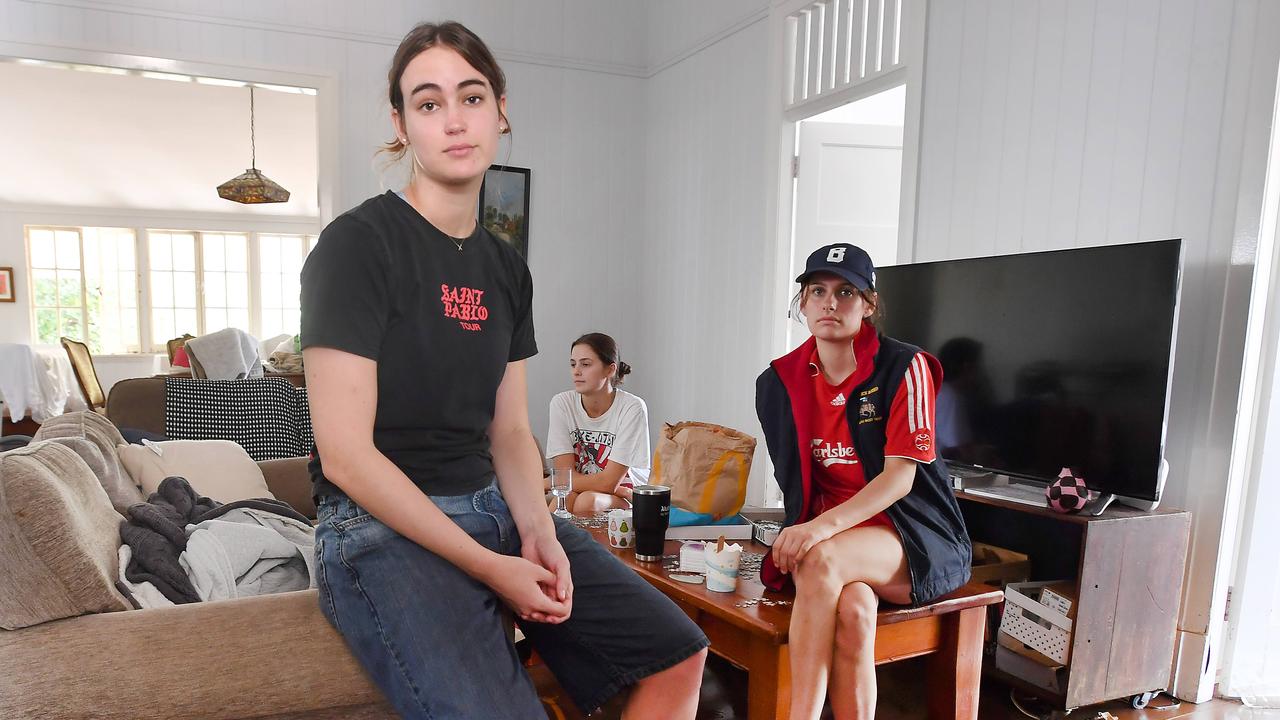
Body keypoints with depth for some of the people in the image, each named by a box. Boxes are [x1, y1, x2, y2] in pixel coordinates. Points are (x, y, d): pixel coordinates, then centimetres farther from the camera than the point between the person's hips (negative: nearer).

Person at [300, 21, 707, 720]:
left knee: (678, 655, 2)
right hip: (382, 527, -6)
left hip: (493, 507, 7)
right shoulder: (357, 244, -11)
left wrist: (537, 531, -9)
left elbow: (510, 430, 10)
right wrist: (491, 567, -17)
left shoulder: (506, 268, 9)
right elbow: (345, 453, -16)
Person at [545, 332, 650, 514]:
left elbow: (609, 482, -18)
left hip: (628, 498, -2)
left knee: (588, 501, -33)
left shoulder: (632, 408, -17)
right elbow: (565, 475, -9)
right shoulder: (562, 403, -8)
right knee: (563, 500, -31)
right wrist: (619, 490, -18)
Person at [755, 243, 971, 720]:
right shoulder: (780, 381, 4)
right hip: (828, 534, 3)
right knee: (854, 607, -32)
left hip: (915, 535, -2)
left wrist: (826, 526, -28)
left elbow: (900, 477, -15)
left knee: (823, 559, -34)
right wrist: (804, 530, -8)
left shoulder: (904, 368, -8)